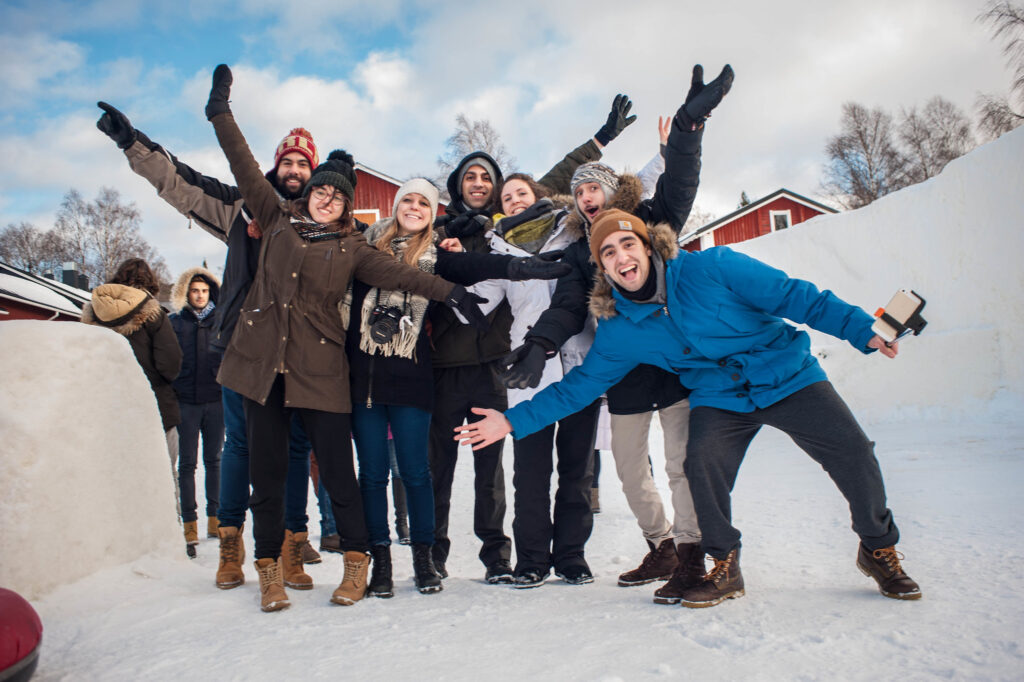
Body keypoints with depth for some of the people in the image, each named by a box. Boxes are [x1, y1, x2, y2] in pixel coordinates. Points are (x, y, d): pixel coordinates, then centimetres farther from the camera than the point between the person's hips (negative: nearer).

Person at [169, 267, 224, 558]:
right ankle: (190, 526, 4)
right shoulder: (175, 323, 7)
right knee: (187, 463, 0)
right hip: (186, 402, -1)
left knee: (214, 460, 8)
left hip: (216, 400, 1)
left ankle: (215, 518, 16)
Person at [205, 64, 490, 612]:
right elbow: (246, 170, 13)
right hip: (262, 361, 2)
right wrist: (221, 114, 11)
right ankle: (270, 570, 21)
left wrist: (451, 293, -10)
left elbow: (397, 274, 0)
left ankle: (356, 563, 18)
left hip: (320, 369, -1)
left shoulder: (352, 247, 9)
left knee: (337, 470, 1)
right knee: (267, 471, 7)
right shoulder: (278, 220, 13)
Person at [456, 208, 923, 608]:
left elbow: (795, 297, -12)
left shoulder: (710, 268, -16)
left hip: (788, 376, -1)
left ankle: (879, 549, 16)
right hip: (719, 399, 2)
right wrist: (513, 420, -7)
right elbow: (579, 385, -1)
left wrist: (863, 330, -19)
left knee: (852, 452, -12)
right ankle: (725, 567, -2)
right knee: (701, 462, -24)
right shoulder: (618, 329, -7)